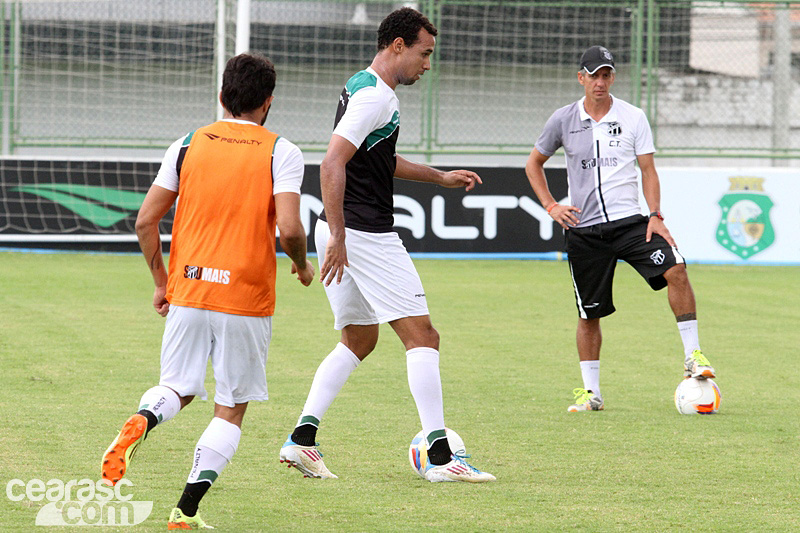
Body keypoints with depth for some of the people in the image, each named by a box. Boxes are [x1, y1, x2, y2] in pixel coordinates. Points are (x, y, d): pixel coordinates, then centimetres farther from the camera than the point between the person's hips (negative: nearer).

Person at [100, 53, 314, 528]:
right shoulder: (281, 153, -4)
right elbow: (288, 228, -17)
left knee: (178, 388, 17)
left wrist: (162, 282, 14)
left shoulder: (188, 145, 5)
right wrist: (302, 265, 4)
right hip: (247, 299, -3)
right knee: (231, 409, 9)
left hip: (188, 292, 3)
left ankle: (142, 422, -18)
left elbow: (146, 221, 2)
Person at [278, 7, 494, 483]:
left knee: (359, 340, 18)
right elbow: (333, 163, -24)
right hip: (366, 235, -10)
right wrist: (337, 238, -27)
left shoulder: (364, 88, 17)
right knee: (422, 337, -6)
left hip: (346, 234, 10)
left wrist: (440, 177, 34)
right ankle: (440, 456, -9)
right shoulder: (374, 97, -16)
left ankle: (302, 438, 10)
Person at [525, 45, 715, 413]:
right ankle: (591, 392, 15)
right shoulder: (563, 120, 4)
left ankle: (691, 355, -16)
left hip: (629, 221, -1)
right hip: (583, 229, 1)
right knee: (589, 314, 3)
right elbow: (534, 164, 16)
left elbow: (648, 170, 5)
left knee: (675, 269, -24)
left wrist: (656, 215, -8)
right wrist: (551, 206, 4)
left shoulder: (633, 118, 3)